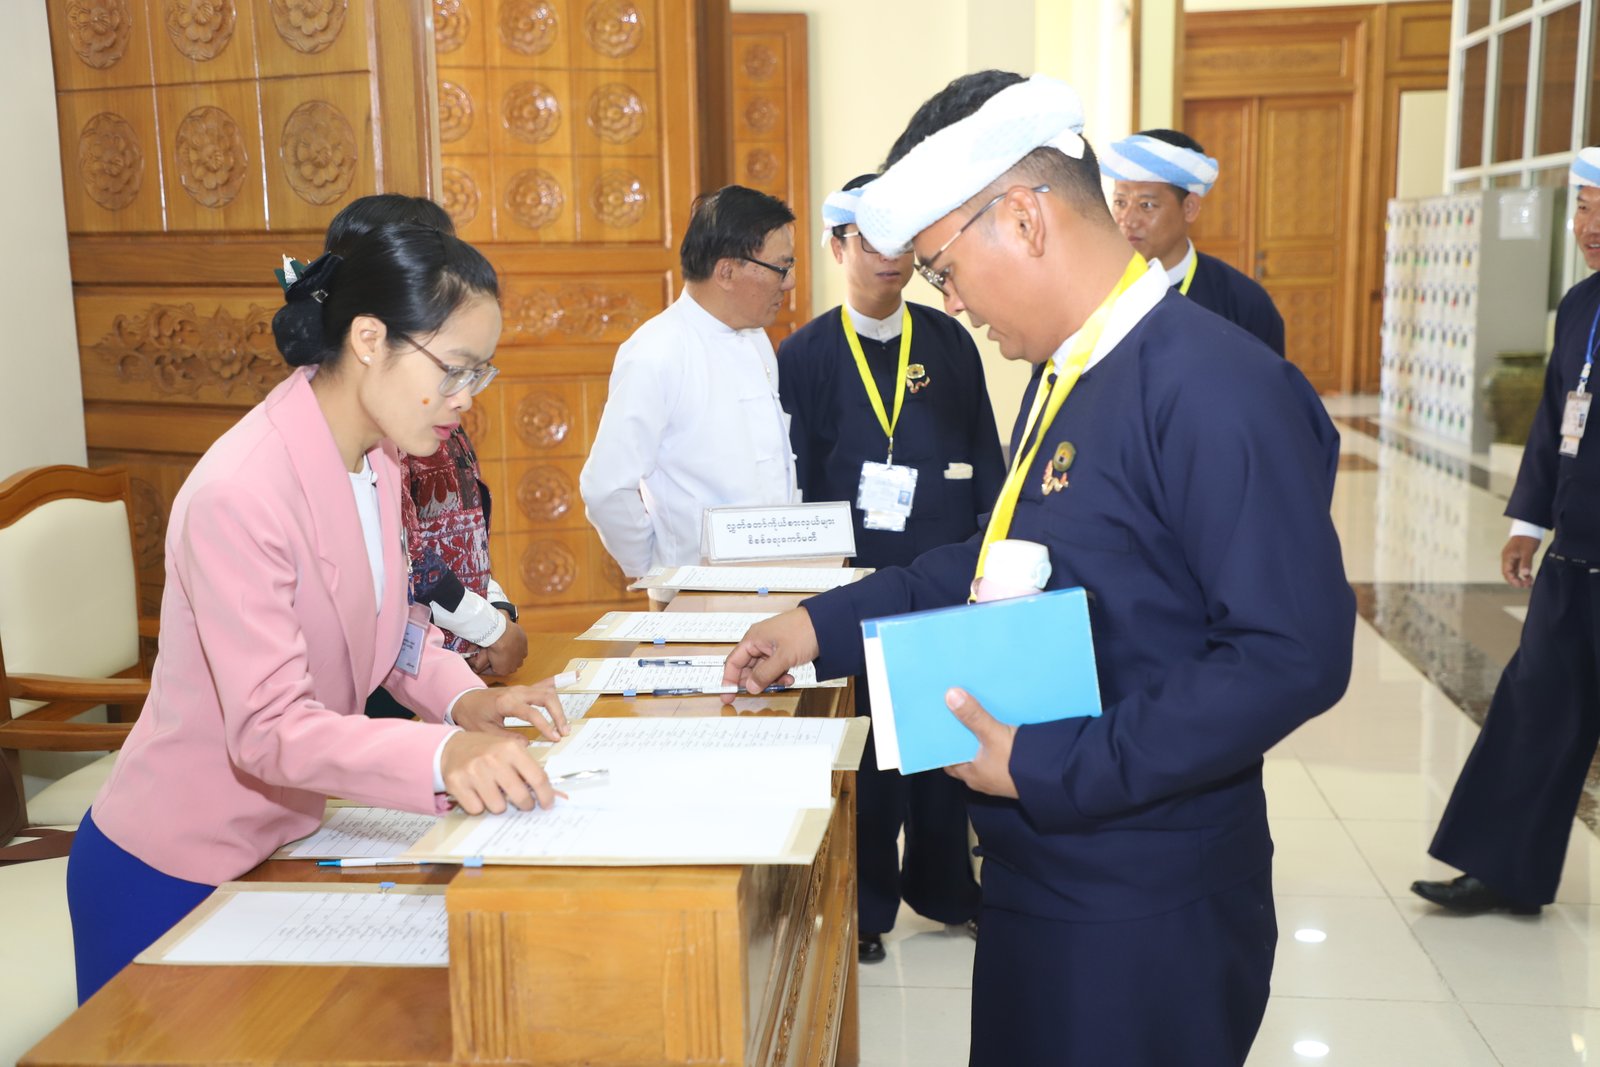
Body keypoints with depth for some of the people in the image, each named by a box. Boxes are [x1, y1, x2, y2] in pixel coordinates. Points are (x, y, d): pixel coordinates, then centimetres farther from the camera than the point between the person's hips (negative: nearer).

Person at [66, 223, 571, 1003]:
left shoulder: (376, 456, -2)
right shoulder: (240, 495, -30)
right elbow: (269, 728, -33)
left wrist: (461, 699, -12)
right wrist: (444, 757, -47)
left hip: (282, 843, 8)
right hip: (170, 878, -8)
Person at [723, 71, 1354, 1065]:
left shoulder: (1215, 387, -23)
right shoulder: (1066, 376, 7)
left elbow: (1295, 655, -26)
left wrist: (1047, 768, -23)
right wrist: (824, 626, 11)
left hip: (1145, 912, -8)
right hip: (1040, 872, 8)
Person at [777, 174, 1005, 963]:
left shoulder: (949, 342, 6)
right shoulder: (805, 355, 0)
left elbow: (984, 457, 7)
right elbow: (796, 484, 0)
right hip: (857, 576, -2)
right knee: (866, 745, 7)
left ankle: (943, 885, 30)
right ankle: (865, 903, 22)